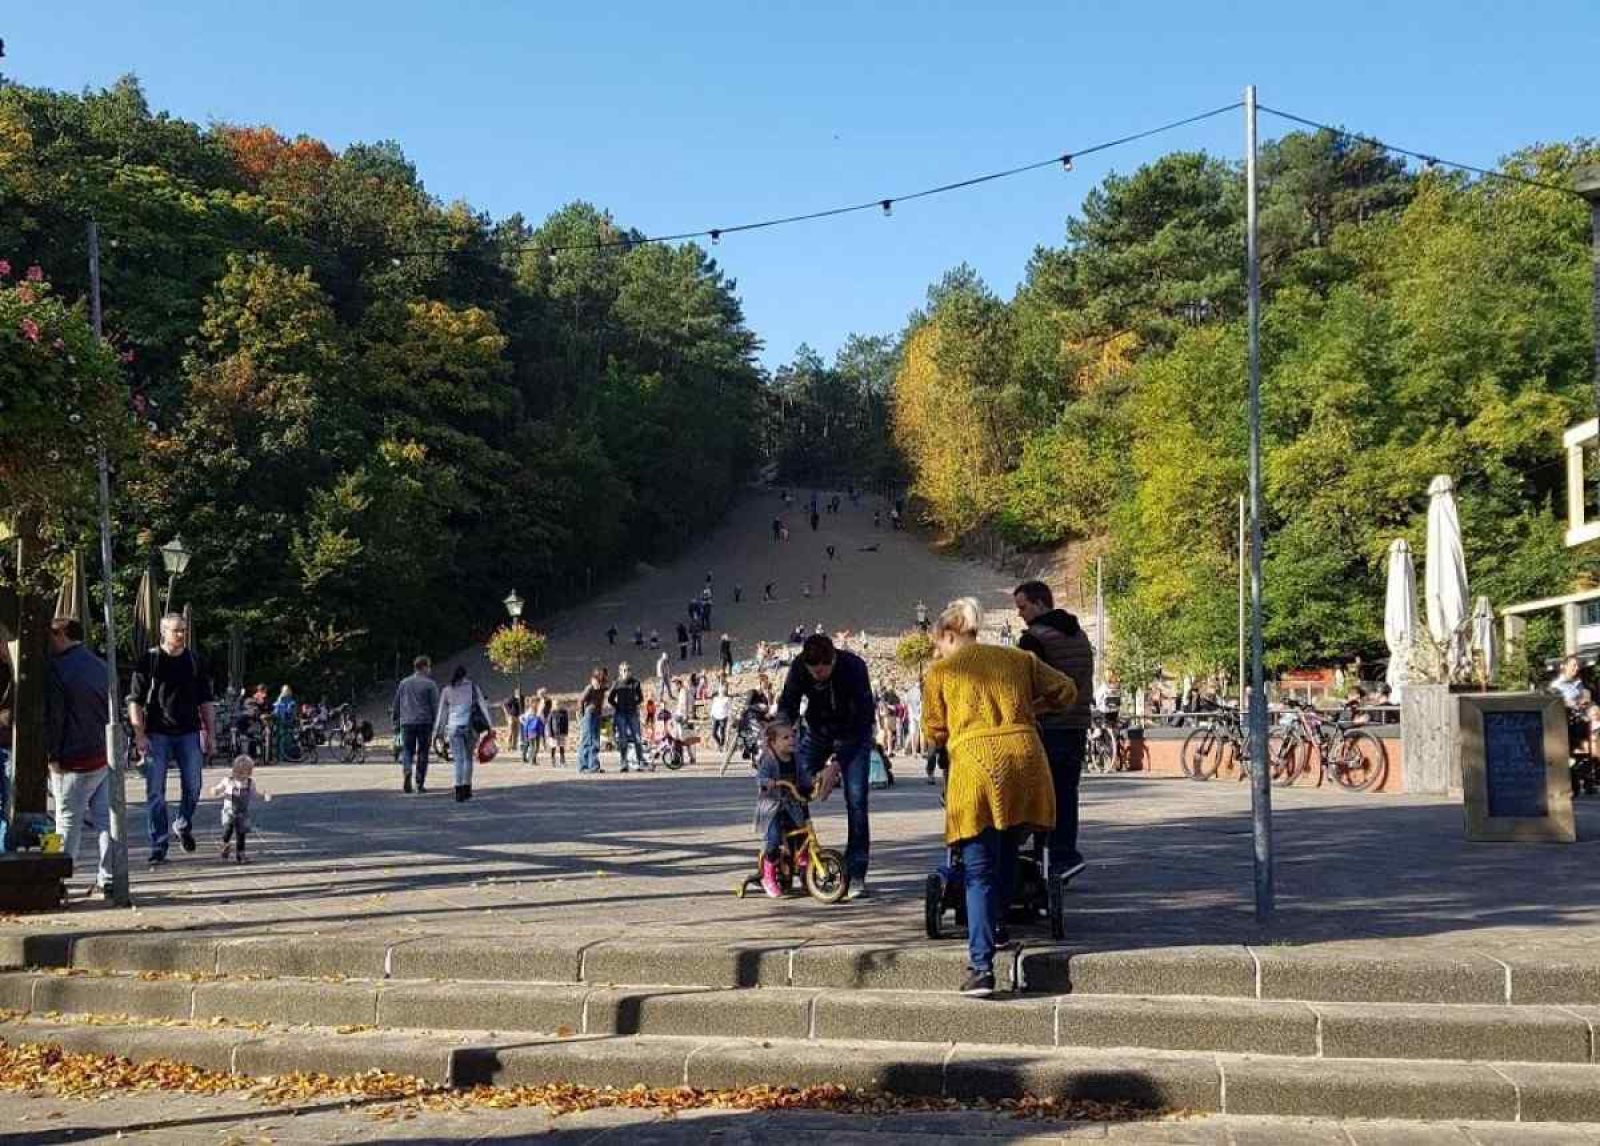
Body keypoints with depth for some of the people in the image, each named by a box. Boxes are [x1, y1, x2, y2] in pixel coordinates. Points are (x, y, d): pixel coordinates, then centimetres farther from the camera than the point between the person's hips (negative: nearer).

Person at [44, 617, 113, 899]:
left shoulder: (57, 669, -10)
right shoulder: (101, 666, 11)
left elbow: (52, 717, -12)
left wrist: (52, 756, -6)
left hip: (75, 761, -6)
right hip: (106, 756, 6)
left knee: (68, 821, 2)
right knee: (106, 818, 6)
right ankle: (108, 880, 5)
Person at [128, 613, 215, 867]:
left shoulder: (195, 661, 9)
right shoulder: (149, 660, 0)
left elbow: (205, 701, 13)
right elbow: (135, 701, -2)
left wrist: (209, 733, 7)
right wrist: (139, 734, -10)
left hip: (189, 732, 3)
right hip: (157, 734, -2)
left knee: (192, 788, 3)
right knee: (155, 792, -2)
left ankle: (183, 825, 31)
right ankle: (158, 846, 4)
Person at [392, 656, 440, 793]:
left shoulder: (404, 683, 11)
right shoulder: (430, 684, -1)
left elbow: (396, 704, 13)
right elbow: (435, 706, -4)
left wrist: (395, 720, 20)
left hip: (407, 722, 2)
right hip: (424, 722, -2)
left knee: (407, 751, 7)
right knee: (422, 753, 5)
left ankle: (407, 771, -23)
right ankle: (420, 784, 5)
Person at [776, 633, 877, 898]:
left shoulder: (854, 667, -31)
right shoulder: (798, 668, -21)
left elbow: (860, 720, -29)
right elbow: (786, 708, -13)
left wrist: (835, 763, -33)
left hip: (854, 734, -3)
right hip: (816, 730, 4)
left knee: (856, 800, -13)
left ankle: (856, 874, -9)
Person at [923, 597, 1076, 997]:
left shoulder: (940, 672, 10)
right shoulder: (1018, 659, 19)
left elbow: (934, 731, 12)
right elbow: (1066, 690, 22)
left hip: (974, 764, -3)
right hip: (1024, 759, 4)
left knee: (980, 870, -2)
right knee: (1006, 856, 24)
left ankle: (982, 967, -13)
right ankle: (996, 930, 36)